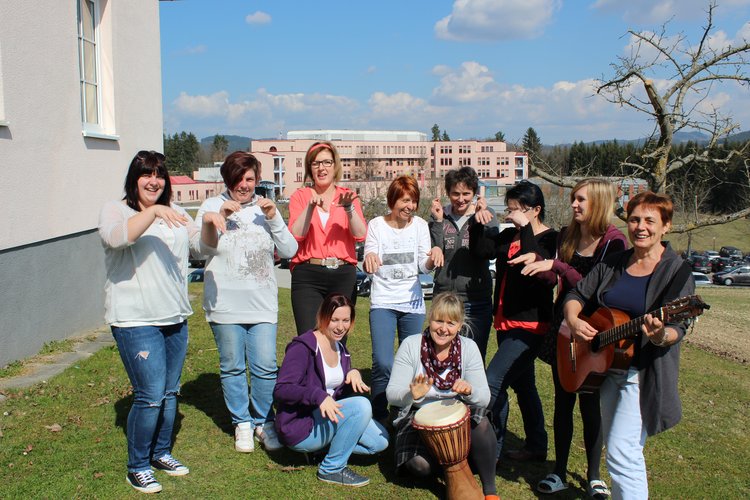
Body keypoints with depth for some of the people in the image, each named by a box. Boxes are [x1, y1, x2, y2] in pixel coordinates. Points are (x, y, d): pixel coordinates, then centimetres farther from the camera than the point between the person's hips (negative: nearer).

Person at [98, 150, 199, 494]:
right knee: (151, 395, -8)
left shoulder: (174, 213, 13)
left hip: (175, 318, 6)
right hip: (136, 321, -6)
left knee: (170, 392, 15)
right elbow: (116, 236, -26)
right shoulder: (115, 210, -4)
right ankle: (137, 468, 11)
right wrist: (153, 212, -37)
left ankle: (161, 452, 34)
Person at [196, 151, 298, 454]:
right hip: (225, 305, -1)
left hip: (262, 304, 1)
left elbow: (289, 251, 2)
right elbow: (203, 247, -9)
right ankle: (242, 424, 25)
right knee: (233, 367, 9)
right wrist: (215, 219, -22)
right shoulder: (212, 207, 2)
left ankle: (264, 422, 20)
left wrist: (274, 218, -10)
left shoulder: (265, 209, 8)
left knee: (265, 367, 0)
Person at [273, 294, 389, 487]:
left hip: (326, 418, 8)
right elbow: (280, 390, -24)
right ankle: (332, 469, -13)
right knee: (362, 405, -26)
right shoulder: (303, 347, -16)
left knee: (380, 441, -2)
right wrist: (318, 395, -38)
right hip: (299, 427, -8)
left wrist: (354, 373, -9)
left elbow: (343, 391, 13)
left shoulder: (340, 348, 10)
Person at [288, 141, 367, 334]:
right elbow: (296, 235, -6)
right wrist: (310, 207, -16)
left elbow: (360, 236, -2)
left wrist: (349, 208, -16)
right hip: (307, 276, -2)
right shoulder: (300, 196, 8)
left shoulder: (348, 196, 11)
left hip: (343, 276, 2)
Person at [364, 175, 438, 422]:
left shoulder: (420, 225, 3)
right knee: (383, 364, -13)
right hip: (383, 302, -2)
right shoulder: (377, 225, -1)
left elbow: (424, 266, -1)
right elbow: (369, 266, -5)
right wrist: (369, 258, -30)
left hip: (413, 302, 2)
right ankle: (379, 417, 5)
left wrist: (432, 259, -25)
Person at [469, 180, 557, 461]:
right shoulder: (509, 236, 11)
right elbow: (480, 252, 0)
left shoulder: (550, 239, -9)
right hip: (506, 322, 9)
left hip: (530, 324, -8)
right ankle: (536, 446, 32)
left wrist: (525, 227, -27)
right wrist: (479, 224, -13)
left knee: (493, 382, -15)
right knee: (523, 385, 18)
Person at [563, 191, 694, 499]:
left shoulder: (676, 271, -10)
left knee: (622, 453, -10)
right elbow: (577, 295, 9)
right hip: (605, 366, 6)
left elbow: (677, 329, -17)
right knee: (614, 447, 18)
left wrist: (660, 336, -39)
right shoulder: (613, 264, 6)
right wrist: (573, 320, -12)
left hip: (643, 372, -6)